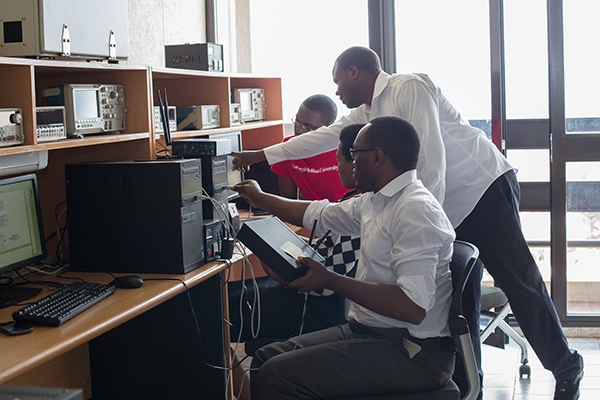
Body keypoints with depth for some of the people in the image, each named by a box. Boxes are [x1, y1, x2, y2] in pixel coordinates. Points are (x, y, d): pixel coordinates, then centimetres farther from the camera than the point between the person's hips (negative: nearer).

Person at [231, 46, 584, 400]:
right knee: (460, 299, 8)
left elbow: (431, 159, -19)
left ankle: (566, 370, 6)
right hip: (449, 208, 9)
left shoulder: (409, 87, -12)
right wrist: (261, 155, 26)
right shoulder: (367, 112, 16)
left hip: (485, 187, -9)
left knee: (520, 283, -7)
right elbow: (325, 136, 23)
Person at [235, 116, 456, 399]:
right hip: (368, 332, 9)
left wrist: (330, 280, -23)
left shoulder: (416, 210, -19)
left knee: (276, 376, -20)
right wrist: (260, 198, 40)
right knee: (265, 358, 6)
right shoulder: (374, 201, 11)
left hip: (411, 353, -9)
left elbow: (413, 307, -28)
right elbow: (318, 214, 29)